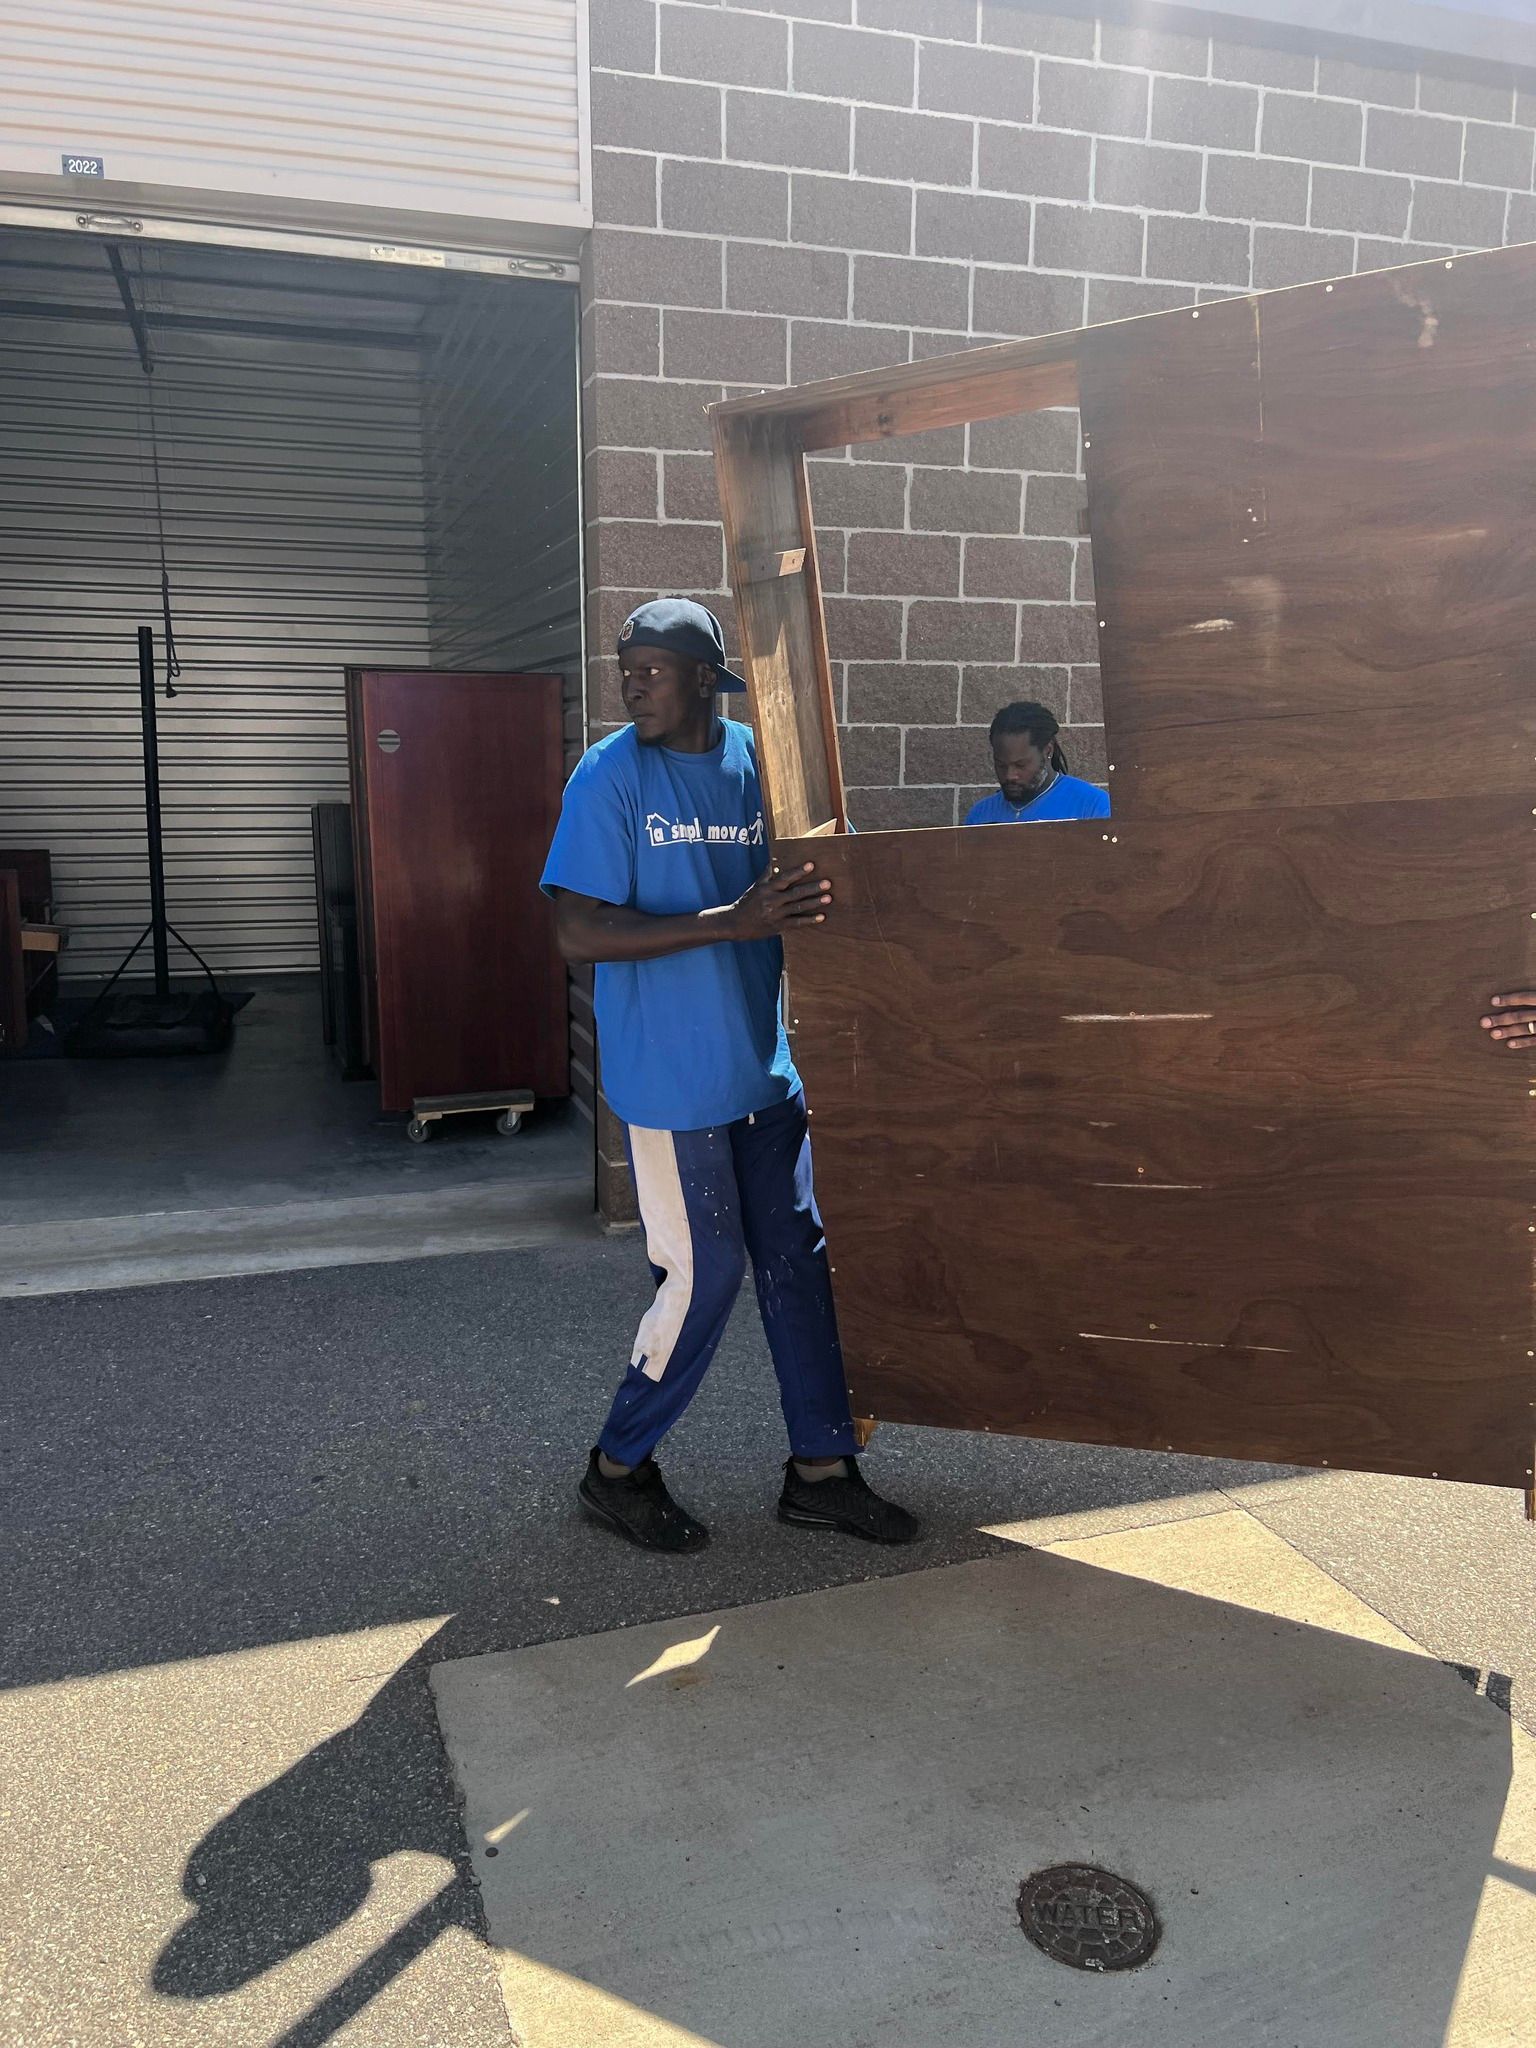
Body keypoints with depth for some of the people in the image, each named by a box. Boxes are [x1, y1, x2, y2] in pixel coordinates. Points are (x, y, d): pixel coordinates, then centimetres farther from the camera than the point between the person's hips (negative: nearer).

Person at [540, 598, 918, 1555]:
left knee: (797, 1259, 10)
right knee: (704, 1276, 1)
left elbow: (799, 883, 16)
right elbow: (581, 933, -17)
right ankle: (621, 1467, 22)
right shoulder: (610, 776, -10)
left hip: (765, 1067, 6)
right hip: (671, 1078, -5)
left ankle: (821, 1467, 25)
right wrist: (730, 922, -25)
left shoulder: (758, 759, 5)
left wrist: (813, 901, -7)